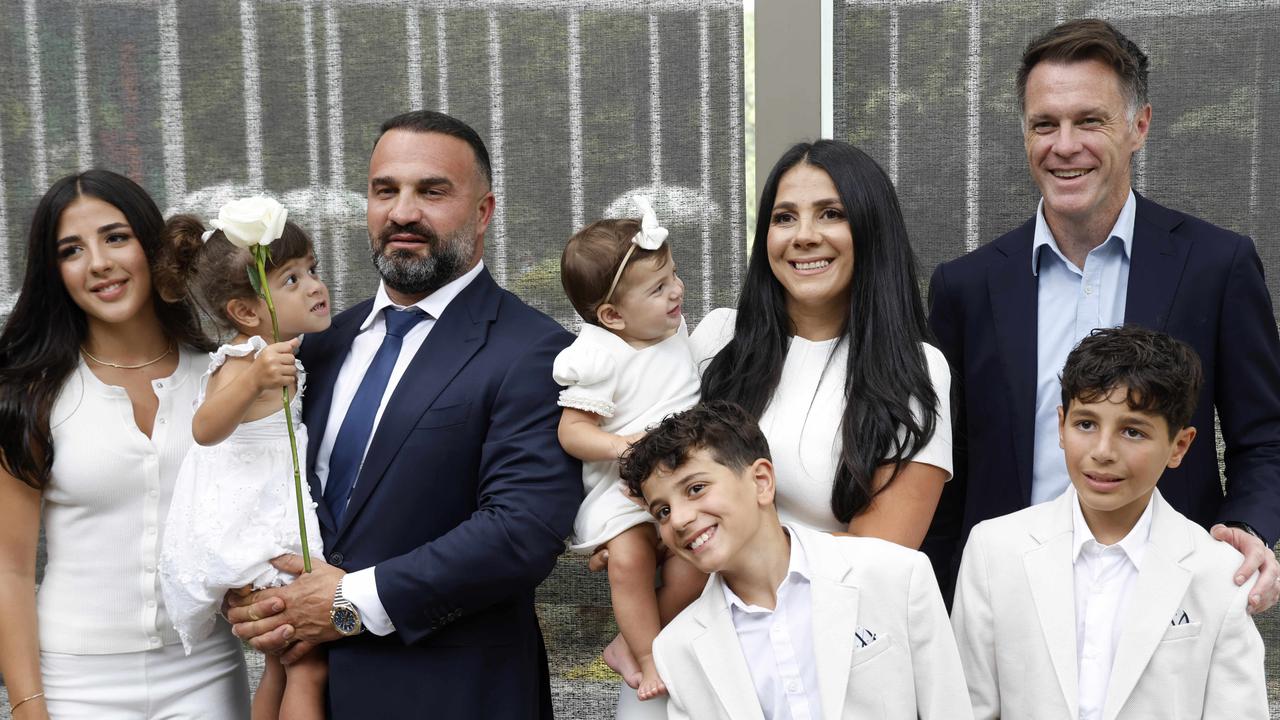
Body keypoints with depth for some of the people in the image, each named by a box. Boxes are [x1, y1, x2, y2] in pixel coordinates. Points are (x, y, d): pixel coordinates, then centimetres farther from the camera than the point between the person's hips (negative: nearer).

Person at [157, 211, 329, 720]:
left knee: (281, 668, 18)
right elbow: (206, 427, -40)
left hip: (280, 520, 10)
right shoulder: (244, 361, -18)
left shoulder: (279, 355, 10)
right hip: (258, 535, -10)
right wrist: (254, 380, -53)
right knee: (309, 668, -7)